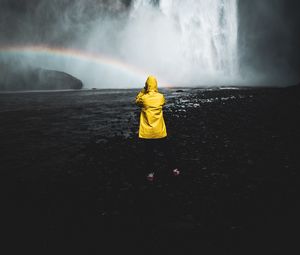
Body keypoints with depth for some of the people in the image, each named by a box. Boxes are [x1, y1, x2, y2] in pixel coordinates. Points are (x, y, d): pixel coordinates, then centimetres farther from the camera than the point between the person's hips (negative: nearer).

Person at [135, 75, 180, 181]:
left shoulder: (143, 98, -12)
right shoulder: (161, 97, -6)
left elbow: (137, 101, 10)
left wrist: (143, 90, 7)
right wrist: (156, 91, 12)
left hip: (147, 132, -1)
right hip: (160, 131, 2)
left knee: (149, 152, 9)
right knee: (166, 150, 14)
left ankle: (151, 173, 15)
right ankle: (174, 169, 23)